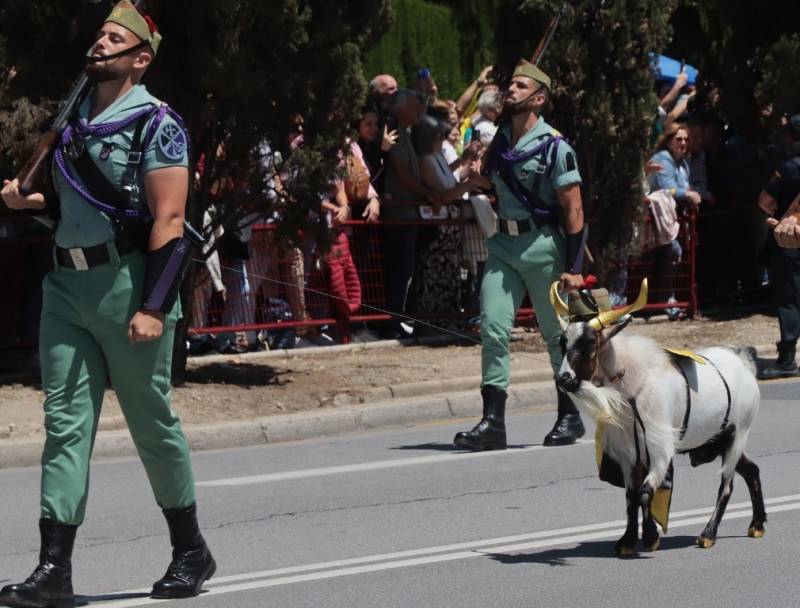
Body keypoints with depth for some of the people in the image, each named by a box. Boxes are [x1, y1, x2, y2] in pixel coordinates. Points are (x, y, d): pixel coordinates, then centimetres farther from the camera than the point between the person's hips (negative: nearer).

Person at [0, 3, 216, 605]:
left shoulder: (155, 125, -7)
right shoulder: (75, 118, 14)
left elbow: (169, 222, -13)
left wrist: (154, 307, -20)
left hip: (127, 283, -6)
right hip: (66, 284, 6)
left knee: (152, 421, 4)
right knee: (65, 422, -2)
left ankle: (191, 552, 21)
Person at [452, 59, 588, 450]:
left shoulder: (554, 147, -10)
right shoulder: (500, 138, 10)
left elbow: (574, 211, -11)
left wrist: (573, 267, -14)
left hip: (543, 245, -6)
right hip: (504, 243, 6)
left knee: (557, 336, 4)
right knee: (492, 328, -6)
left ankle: (570, 417, 19)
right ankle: (492, 421, -8)